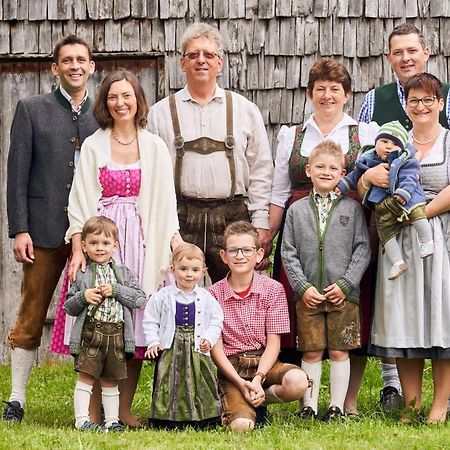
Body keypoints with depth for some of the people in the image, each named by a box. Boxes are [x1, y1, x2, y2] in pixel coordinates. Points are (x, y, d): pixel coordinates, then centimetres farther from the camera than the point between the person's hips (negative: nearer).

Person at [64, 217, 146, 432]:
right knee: (86, 376, -8)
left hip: (116, 334, 2)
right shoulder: (81, 274, 5)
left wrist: (115, 290, -9)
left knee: (110, 380, 10)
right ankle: (82, 420, -6)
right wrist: (83, 297, -13)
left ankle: (112, 420, 16)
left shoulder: (123, 273, 11)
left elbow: (140, 299, 1)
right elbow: (68, 307, 6)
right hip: (90, 332, -2)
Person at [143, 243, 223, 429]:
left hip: (197, 351, 1)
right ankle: (168, 420, 3)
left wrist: (209, 339, -4)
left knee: (200, 386, 1)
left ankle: (201, 420, 10)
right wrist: (153, 342, -5)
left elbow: (216, 321, 12)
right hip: (170, 351, -1)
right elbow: (150, 321, 5)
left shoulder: (206, 298, 7)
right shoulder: (162, 296, 2)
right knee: (169, 386, -4)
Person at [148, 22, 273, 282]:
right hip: (179, 219, 0)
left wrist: (261, 224, 2)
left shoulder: (245, 111, 9)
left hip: (233, 220, 0)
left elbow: (261, 171, 8)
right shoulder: (161, 113, 8)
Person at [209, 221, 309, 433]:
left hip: (264, 362, 2)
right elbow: (216, 348, -3)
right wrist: (241, 383, -16)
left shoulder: (273, 290, 1)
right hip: (231, 367, -2)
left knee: (297, 382, -32)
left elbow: (273, 343, -2)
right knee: (241, 424, -28)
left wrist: (258, 379, -17)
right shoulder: (214, 294, 0)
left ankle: (257, 398, -3)